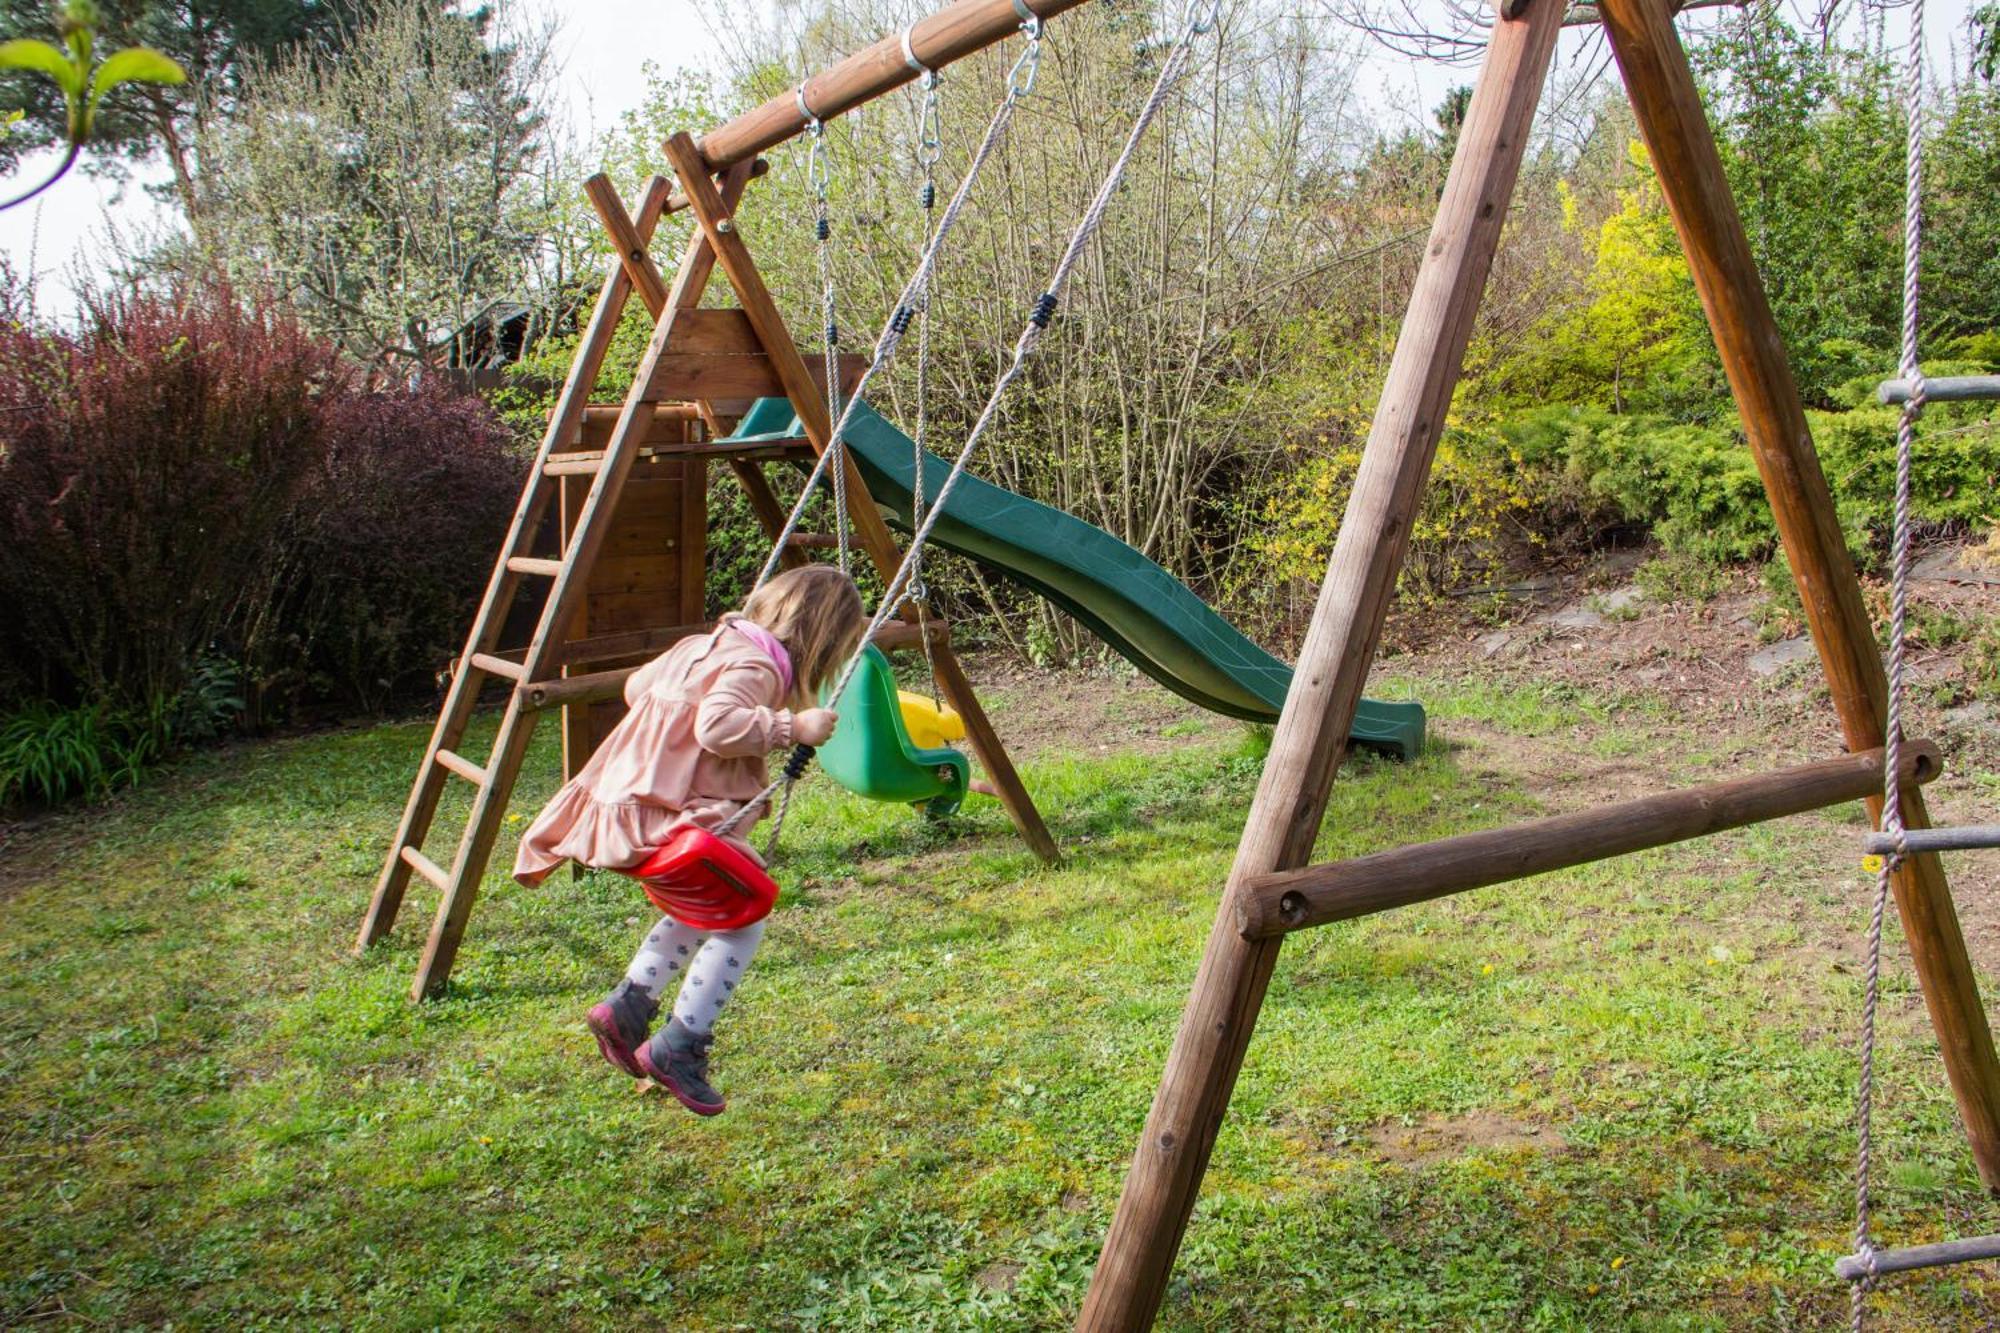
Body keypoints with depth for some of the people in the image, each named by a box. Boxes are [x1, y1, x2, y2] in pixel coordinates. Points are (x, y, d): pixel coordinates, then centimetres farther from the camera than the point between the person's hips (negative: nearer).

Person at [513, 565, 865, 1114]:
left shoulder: (704, 645, 15)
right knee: (741, 920, -3)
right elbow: (718, 726, -31)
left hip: (632, 802, 10)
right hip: (670, 817, -10)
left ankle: (627, 1007, 26)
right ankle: (677, 1048, -2)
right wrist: (791, 726, -25)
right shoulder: (754, 666, -14)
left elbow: (638, 685, 26)